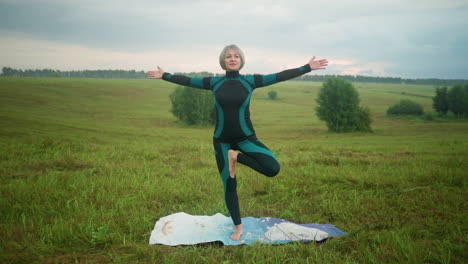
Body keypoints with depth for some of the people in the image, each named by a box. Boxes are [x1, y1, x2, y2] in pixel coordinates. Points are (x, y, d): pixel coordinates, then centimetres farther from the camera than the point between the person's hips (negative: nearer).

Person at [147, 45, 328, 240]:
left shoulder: (250, 81, -3)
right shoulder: (214, 83, 1)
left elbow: (280, 76, -4)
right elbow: (187, 81, 10)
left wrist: (308, 68, -6)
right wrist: (164, 76, 13)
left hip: (246, 138, 0)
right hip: (222, 140, 1)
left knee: (273, 169, -22)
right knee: (229, 185, 6)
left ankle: (237, 157, 2)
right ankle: (238, 227, 24)